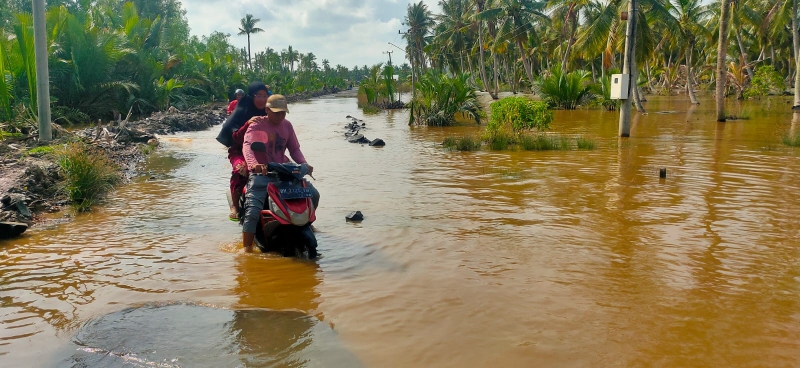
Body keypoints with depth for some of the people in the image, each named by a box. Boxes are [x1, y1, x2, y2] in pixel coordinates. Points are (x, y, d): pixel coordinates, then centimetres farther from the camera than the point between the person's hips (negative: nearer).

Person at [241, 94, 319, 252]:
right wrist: (253, 164, -46)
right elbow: (247, 145, -25)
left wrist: (304, 164, -9)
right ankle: (247, 251, -12)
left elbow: (294, 149, 12)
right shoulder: (257, 125, -7)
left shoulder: (287, 125, 10)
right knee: (252, 212, -21)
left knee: (313, 194, -2)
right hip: (261, 173, -5)